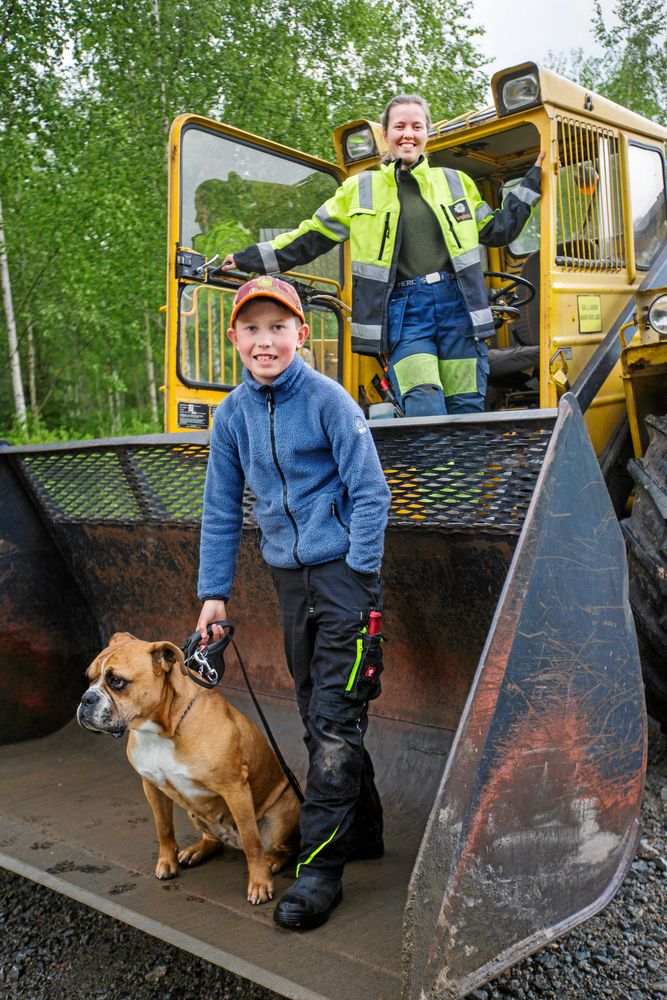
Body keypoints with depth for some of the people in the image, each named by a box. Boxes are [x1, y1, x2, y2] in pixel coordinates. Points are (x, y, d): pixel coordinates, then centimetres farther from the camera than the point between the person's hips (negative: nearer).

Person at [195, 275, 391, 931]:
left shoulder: (328, 399, -11)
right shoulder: (232, 414, 5)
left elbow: (370, 493, -10)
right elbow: (222, 509, 11)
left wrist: (359, 580, -13)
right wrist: (214, 592, 8)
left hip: (344, 570, -6)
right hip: (289, 577, 6)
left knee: (335, 720, -4)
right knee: (317, 716, 14)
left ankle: (320, 865, 5)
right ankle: (362, 832, 32)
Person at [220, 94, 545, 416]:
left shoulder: (455, 182, 18)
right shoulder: (359, 189, 13)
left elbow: (498, 230, 24)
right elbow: (310, 238, 16)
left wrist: (532, 179, 21)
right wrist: (248, 259, 14)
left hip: (456, 303, 2)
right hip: (404, 309, -2)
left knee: (467, 408, -2)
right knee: (423, 404, -21)